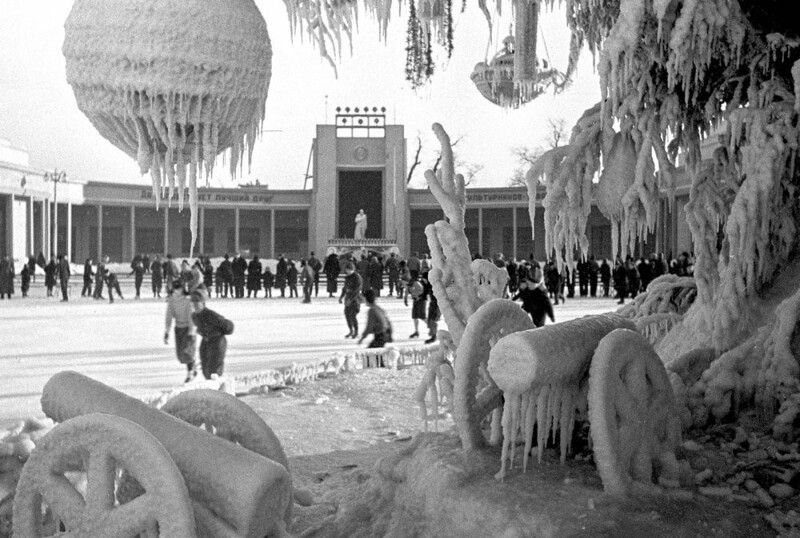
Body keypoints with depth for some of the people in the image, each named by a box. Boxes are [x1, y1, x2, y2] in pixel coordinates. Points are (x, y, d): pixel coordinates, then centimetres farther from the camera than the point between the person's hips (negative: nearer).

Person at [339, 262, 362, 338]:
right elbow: (345, 287, 19)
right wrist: (341, 297, 10)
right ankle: (351, 331, 20)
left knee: (353, 315, -9)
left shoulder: (357, 277, -16)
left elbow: (357, 290, -20)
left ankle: (356, 332, 5)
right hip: (348, 298, 8)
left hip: (355, 298, -8)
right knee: (347, 314, 7)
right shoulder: (347, 277, 9)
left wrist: (350, 299, -23)